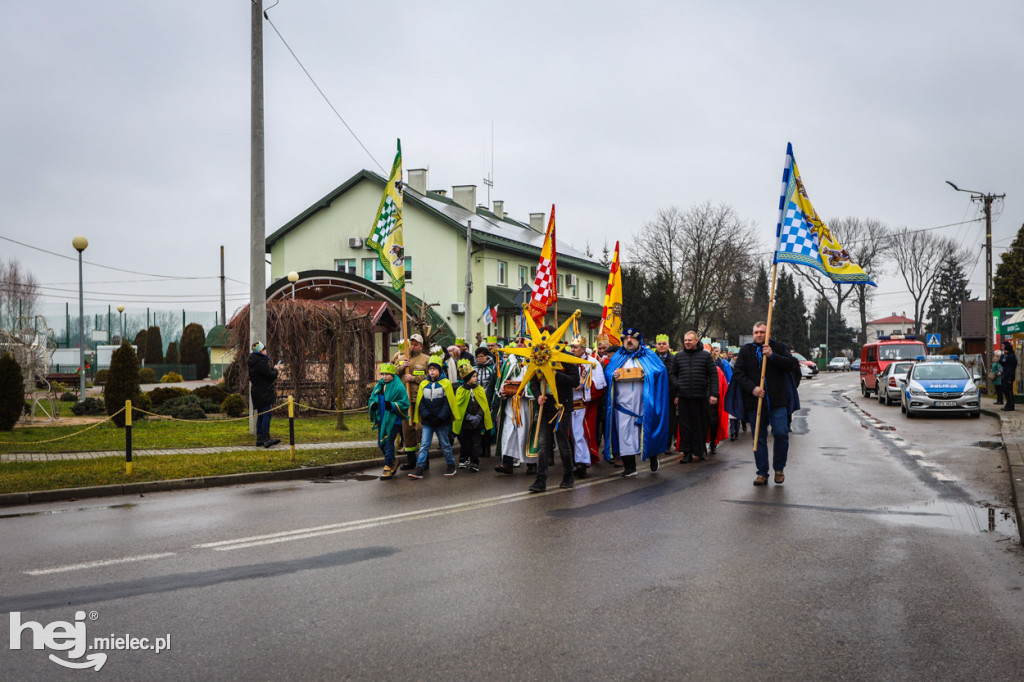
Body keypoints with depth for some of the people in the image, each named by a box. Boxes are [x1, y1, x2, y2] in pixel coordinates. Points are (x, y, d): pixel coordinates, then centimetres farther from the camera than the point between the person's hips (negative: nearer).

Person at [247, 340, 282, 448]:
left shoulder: (253, 362, 15)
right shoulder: (261, 362, -17)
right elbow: (271, 375, -17)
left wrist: (273, 368, 18)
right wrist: (275, 370, 2)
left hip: (256, 392, 10)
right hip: (263, 393, -10)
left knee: (260, 415, 13)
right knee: (267, 414, -12)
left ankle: (259, 438, 14)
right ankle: (266, 439, -16)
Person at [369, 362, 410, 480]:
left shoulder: (398, 387, -10)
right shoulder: (379, 386, 10)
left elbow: (405, 404, -11)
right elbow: (372, 399, 18)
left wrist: (392, 405, -24)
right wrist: (373, 405, -4)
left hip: (393, 420, -7)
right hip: (381, 419, 7)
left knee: (388, 443, -9)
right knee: (381, 443, 12)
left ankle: (388, 468, -4)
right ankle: (393, 462, 32)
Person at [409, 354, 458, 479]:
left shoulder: (446, 383, -4)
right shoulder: (423, 384, 6)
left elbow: (448, 403, -7)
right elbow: (420, 403, 5)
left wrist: (440, 417, -16)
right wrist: (427, 415, -9)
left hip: (442, 422, -2)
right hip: (427, 422, 3)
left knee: (445, 445, 9)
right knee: (424, 445, -2)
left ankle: (451, 465, 25)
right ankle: (419, 469, -5)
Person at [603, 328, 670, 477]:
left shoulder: (648, 355, 9)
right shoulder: (618, 356, 17)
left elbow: (661, 370, 2)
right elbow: (607, 373, 14)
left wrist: (648, 375, -15)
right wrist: (613, 375, -8)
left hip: (643, 402, -2)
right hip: (623, 402, 2)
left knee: (646, 430, -2)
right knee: (625, 431, -3)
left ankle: (653, 457, 22)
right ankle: (629, 466, 2)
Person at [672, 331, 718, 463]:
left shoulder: (705, 355, 3)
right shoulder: (679, 356, 9)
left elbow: (713, 375, 2)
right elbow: (673, 375, 12)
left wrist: (714, 394, -6)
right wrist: (675, 394, 5)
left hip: (700, 397, -1)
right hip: (683, 397, 1)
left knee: (701, 425, 5)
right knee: (685, 426, 0)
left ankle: (700, 450, 20)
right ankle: (687, 453, 6)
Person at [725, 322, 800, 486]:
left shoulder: (779, 347, 8)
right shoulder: (746, 351, 10)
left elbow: (791, 364, -5)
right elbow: (738, 373, 2)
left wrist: (772, 356, -16)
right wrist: (752, 388, -12)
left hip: (777, 401, -1)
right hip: (755, 402, 1)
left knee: (781, 434, -8)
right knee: (759, 438, 3)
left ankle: (779, 468, 13)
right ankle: (762, 474, 11)